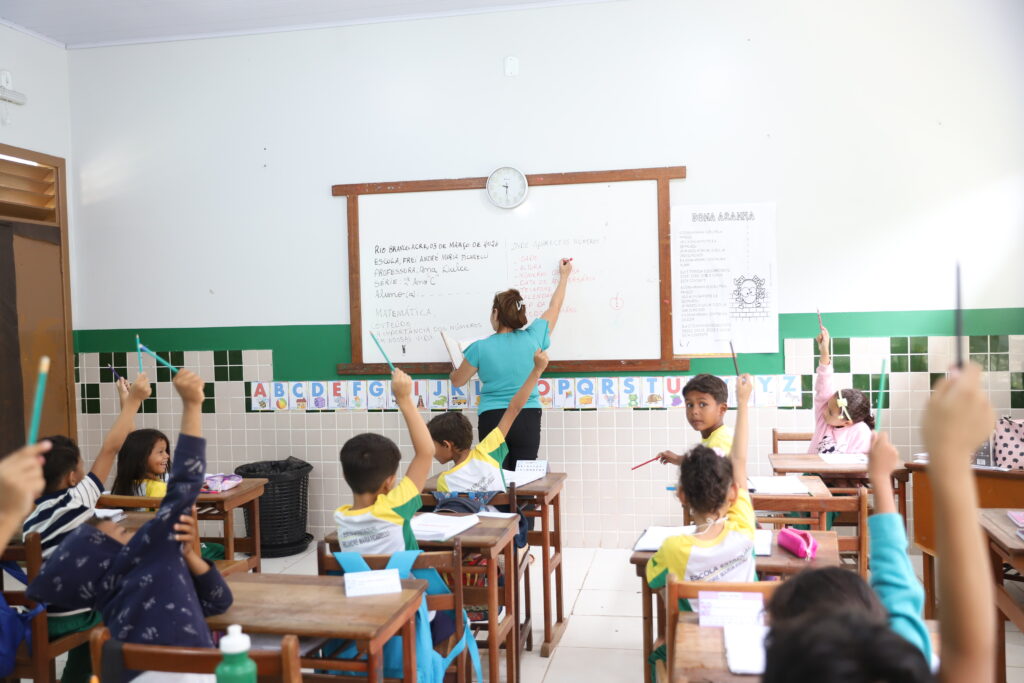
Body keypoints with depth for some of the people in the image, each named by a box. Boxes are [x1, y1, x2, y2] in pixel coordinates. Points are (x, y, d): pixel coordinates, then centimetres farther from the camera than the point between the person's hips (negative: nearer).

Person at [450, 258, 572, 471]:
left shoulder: (480, 348, -7)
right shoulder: (532, 338, -2)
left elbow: (457, 381, 7)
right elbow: (554, 308, 15)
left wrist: (455, 368, 30)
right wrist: (564, 276, 31)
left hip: (492, 420, -1)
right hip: (528, 420, 2)